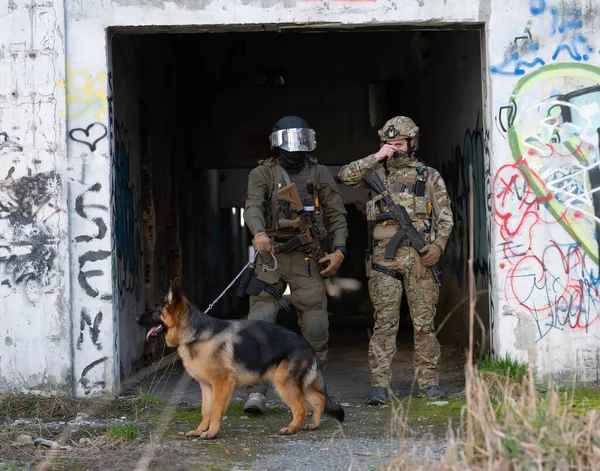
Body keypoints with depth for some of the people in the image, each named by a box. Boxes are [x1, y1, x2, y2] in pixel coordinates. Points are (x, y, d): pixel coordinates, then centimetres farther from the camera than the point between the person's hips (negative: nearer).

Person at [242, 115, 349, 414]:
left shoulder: (319, 175, 10)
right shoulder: (262, 174, 4)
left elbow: (337, 215, 10)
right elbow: (253, 207, -13)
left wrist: (339, 250, -5)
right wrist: (258, 233, -34)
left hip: (307, 257, 1)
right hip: (271, 255, -1)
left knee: (315, 326, 0)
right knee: (260, 321, -11)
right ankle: (257, 392, -11)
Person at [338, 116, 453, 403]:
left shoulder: (429, 176, 11)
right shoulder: (377, 173, 12)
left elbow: (445, 217, 8)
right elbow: (345, 176, -2)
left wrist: (438, 245, -8)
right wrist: (376, 158, -7)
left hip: (419, 257, 0)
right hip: (385, 258, 0)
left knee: (424, 322, 3)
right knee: (385, 323, -4)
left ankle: (428, 382, 10)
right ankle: (379, 386, -5)